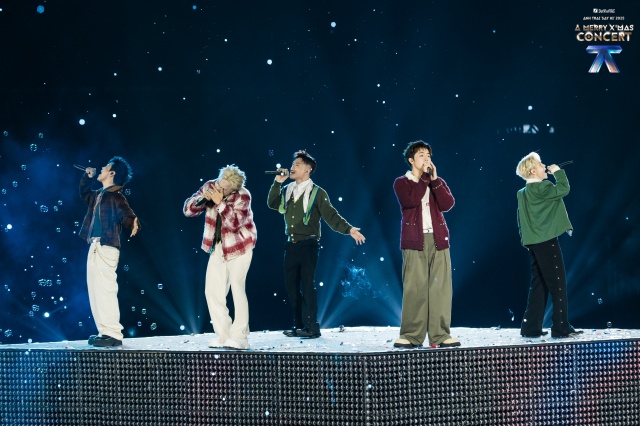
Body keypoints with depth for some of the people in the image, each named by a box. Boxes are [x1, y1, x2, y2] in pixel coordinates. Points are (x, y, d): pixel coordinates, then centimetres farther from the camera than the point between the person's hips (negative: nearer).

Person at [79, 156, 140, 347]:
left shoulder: (116, 197, -8)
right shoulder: (98, 195, 18)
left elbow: (128, 216, -15)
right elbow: (84, 194, 38)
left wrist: (134, 224, -30)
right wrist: (87, 177, 28)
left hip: (106, 248, -10)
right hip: (95, 247, 10)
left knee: (105, 290, -13)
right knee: (95, 291, 11)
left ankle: (112, 334, -12)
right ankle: (105, 331, 16)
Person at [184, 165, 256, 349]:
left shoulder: (243, 196, -19)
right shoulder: (209, 187, -6)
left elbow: (234, 223, -27)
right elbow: (188, 210, -4)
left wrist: (219, 202, -31)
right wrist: (201, 199, -23)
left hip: (239, 246, -6)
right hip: (218, 247, 6)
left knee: (237, 288, -12)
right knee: (213, 290, 1)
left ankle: (240, 337, -6)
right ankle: (224, 335, 7)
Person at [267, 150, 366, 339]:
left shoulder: (317, 193, -3)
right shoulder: (287, 190, 14)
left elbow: (331, 216, -7)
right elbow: (272, 204, 5)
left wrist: (349, 229, -19)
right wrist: (277, 182, -1)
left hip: (307, 245, -6)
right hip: (291, 245, 6)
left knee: (307, 284, -7)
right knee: (291, 285, 6)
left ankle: (312, 327, -4)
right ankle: (299, 326, 15)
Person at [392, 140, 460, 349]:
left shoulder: (437, 182, 17)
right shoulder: (401, 183, 7)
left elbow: (447, 204, -1)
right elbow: (412, 200, -14)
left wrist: (434, 178, -5)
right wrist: (424, 176, -6)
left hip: (438, 238, 3)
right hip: (415, 240, -3)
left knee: (440, 287, -3)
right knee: (415, 287, -7)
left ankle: (441, 335, -2)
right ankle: (411, 335, -4)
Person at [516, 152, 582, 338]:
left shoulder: (523, 193, 14)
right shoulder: (542, 187, -12)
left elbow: (520, 221, 16)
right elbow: (563, 189, -20)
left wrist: (525, 240, 20)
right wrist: (557, 171, -4)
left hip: (533, 243, 9)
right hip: (546, 241, -9)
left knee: (539, 284, 12)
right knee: (558, 284, -4)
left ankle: (531, 327, 10)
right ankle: (561, 327, -3)